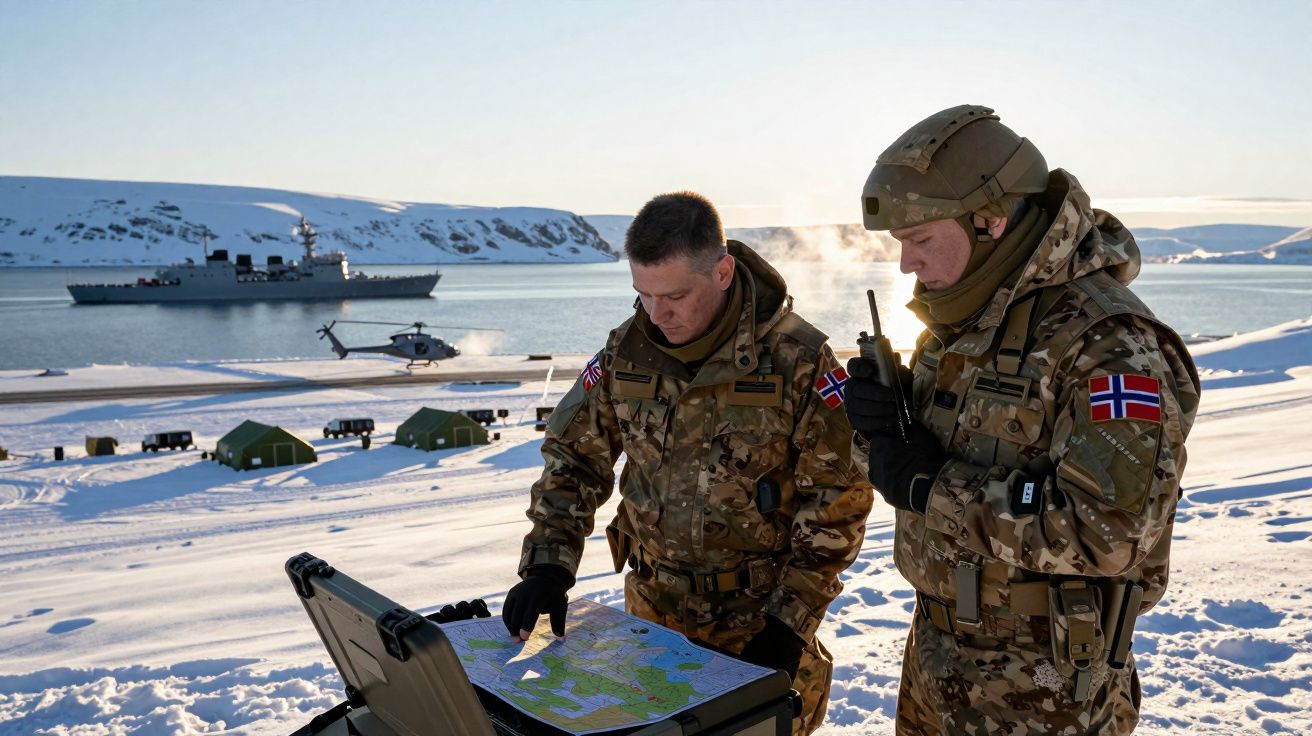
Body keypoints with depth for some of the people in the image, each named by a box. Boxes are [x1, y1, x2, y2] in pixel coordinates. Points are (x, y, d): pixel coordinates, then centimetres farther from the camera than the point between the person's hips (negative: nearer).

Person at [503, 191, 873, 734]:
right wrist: (547, 565, -10)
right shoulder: (626, 352, -7)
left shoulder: (798, 360, -18)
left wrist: (792, 618, -15)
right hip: (653, 608, 4)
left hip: (758, 616, -4)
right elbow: (573, 458, 1)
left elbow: (838, 498, -13)